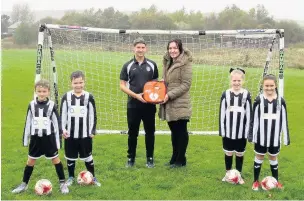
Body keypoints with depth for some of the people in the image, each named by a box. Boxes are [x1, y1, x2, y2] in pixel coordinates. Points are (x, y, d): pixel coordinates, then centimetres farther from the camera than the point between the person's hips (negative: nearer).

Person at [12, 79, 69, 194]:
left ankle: (63, 183, 15)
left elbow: (56, 123, -4)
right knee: (30, 160, 10)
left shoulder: (52, 105, -9)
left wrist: (58, 140, -4)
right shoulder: (32, 105, -2)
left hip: (49, 137, -2)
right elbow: (28, 123, 6)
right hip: (35, 138, 2)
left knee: (55, 159, 5)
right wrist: (25, 139, 7)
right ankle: (24, 184, 22)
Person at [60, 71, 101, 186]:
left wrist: (92, 131, 0)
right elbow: (62, 114, 3)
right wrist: (63, 129, -4)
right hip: (70, 133, 1)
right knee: (70, 156, 12)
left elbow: (93, 115, 2)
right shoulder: (66, 97, -2)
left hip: (85, 133, -1)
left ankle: (93, 177, 23)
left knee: (87, 156, 9)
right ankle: (71, 177, 28)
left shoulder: (89, 97, -4)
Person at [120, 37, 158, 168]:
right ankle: (131, 158, 20)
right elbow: (122, 86, 0)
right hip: (133, 105, -1)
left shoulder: (152, 65, 5)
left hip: (149, 105, 1)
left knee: (150, 132, 7)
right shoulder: (128, 66, 1)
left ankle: (150, 158, 19)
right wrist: (136, 95, -13)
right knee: (132, 133, 7)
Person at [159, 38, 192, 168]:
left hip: (180, 104, -7)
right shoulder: (168, 62, 13)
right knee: (174, 131, 15)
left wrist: (170, 95, -19)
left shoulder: (185, 63, -11)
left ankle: (181, 160, 13)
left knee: (181, 132, 3)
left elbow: (186, 84, -15)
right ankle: (175, 158, 26)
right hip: (169, 104, 7)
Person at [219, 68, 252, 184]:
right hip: (228, 131, 0)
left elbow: (249, 114, -1)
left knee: (240, 154, 12)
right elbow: (222, 113, 1)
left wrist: (248, 131, -2)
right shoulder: (226, 94, -3)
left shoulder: (246, 95, -5)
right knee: (228, 153, 12)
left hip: (241, 132, 0)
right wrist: (222, 130, -1)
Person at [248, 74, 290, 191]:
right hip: (261, 136, -1)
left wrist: (286, 137, 2)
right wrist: (251, 135, -5)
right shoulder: (259, 100, -6)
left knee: (273, 158, 15)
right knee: (259, 157, 11)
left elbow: (284, 120, 2)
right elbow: (254, 119, -3)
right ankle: (256, 181, 23)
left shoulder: (281, 101, -3)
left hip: (275, 137, 1)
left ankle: (276, 181, 30)